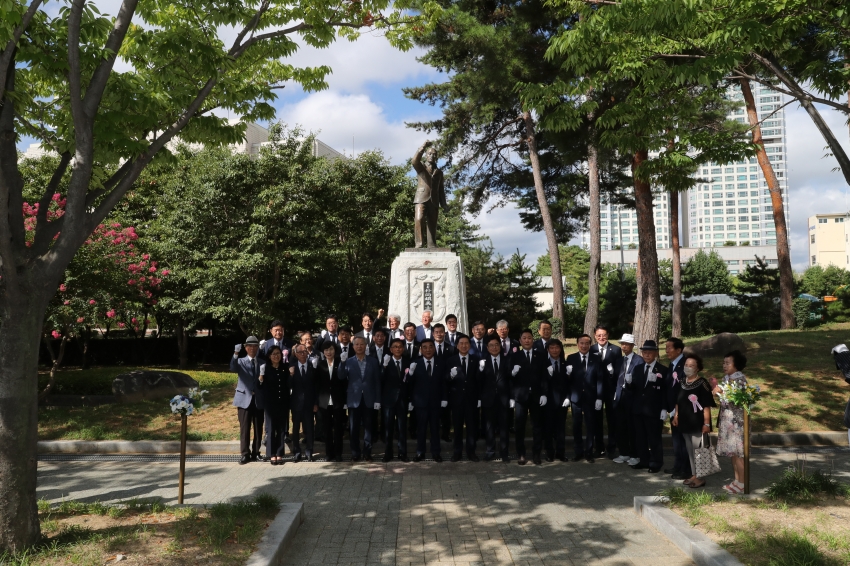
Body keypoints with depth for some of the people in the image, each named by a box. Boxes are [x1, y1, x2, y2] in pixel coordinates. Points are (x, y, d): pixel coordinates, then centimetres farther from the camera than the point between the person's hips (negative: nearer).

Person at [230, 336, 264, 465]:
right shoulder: (241, 361, 5)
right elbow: (233, 368, -18)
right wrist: (236, 354, -34)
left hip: (259, 399, 1)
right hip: (245, 399, -1)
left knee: (258, 428, 7)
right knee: (244, 428, 1)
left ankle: (256, 453, 17)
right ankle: (245, 454, 8)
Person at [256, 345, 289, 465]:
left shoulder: (285, 368, 3)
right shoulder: (265, 368, -5)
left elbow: (288, 384, 8)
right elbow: (261, 386, -7)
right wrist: (260, 380, -25)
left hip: (283, 403, 2)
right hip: (270, 403, -2)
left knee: (281, 429, 7)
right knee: (270, 428, 4)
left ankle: (280, 454, 15)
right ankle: (272, 455, 11)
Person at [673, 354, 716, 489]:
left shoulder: (702, 383, -13)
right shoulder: (682, 382, 8)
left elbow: (707, 406, -15)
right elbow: (678, 402, 17)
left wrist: (707, 423, -19)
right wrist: (676, 415, 10)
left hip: (697, 423, -7)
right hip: (685, 422, 7)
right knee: (690, 450, 13)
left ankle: (700, 477, 8)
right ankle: (694, 475, 23)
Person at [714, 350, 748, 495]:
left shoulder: (740, 379, -12)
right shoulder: (726, 378, 12)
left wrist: (721, 392, -20)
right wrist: (716, 388, 1)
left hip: (737, 420, -8)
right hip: (726, 419, 8)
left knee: (738, 452, -4)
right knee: (732, 451, 12)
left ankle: (742, 484, 3)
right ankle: (737, 480, 20)